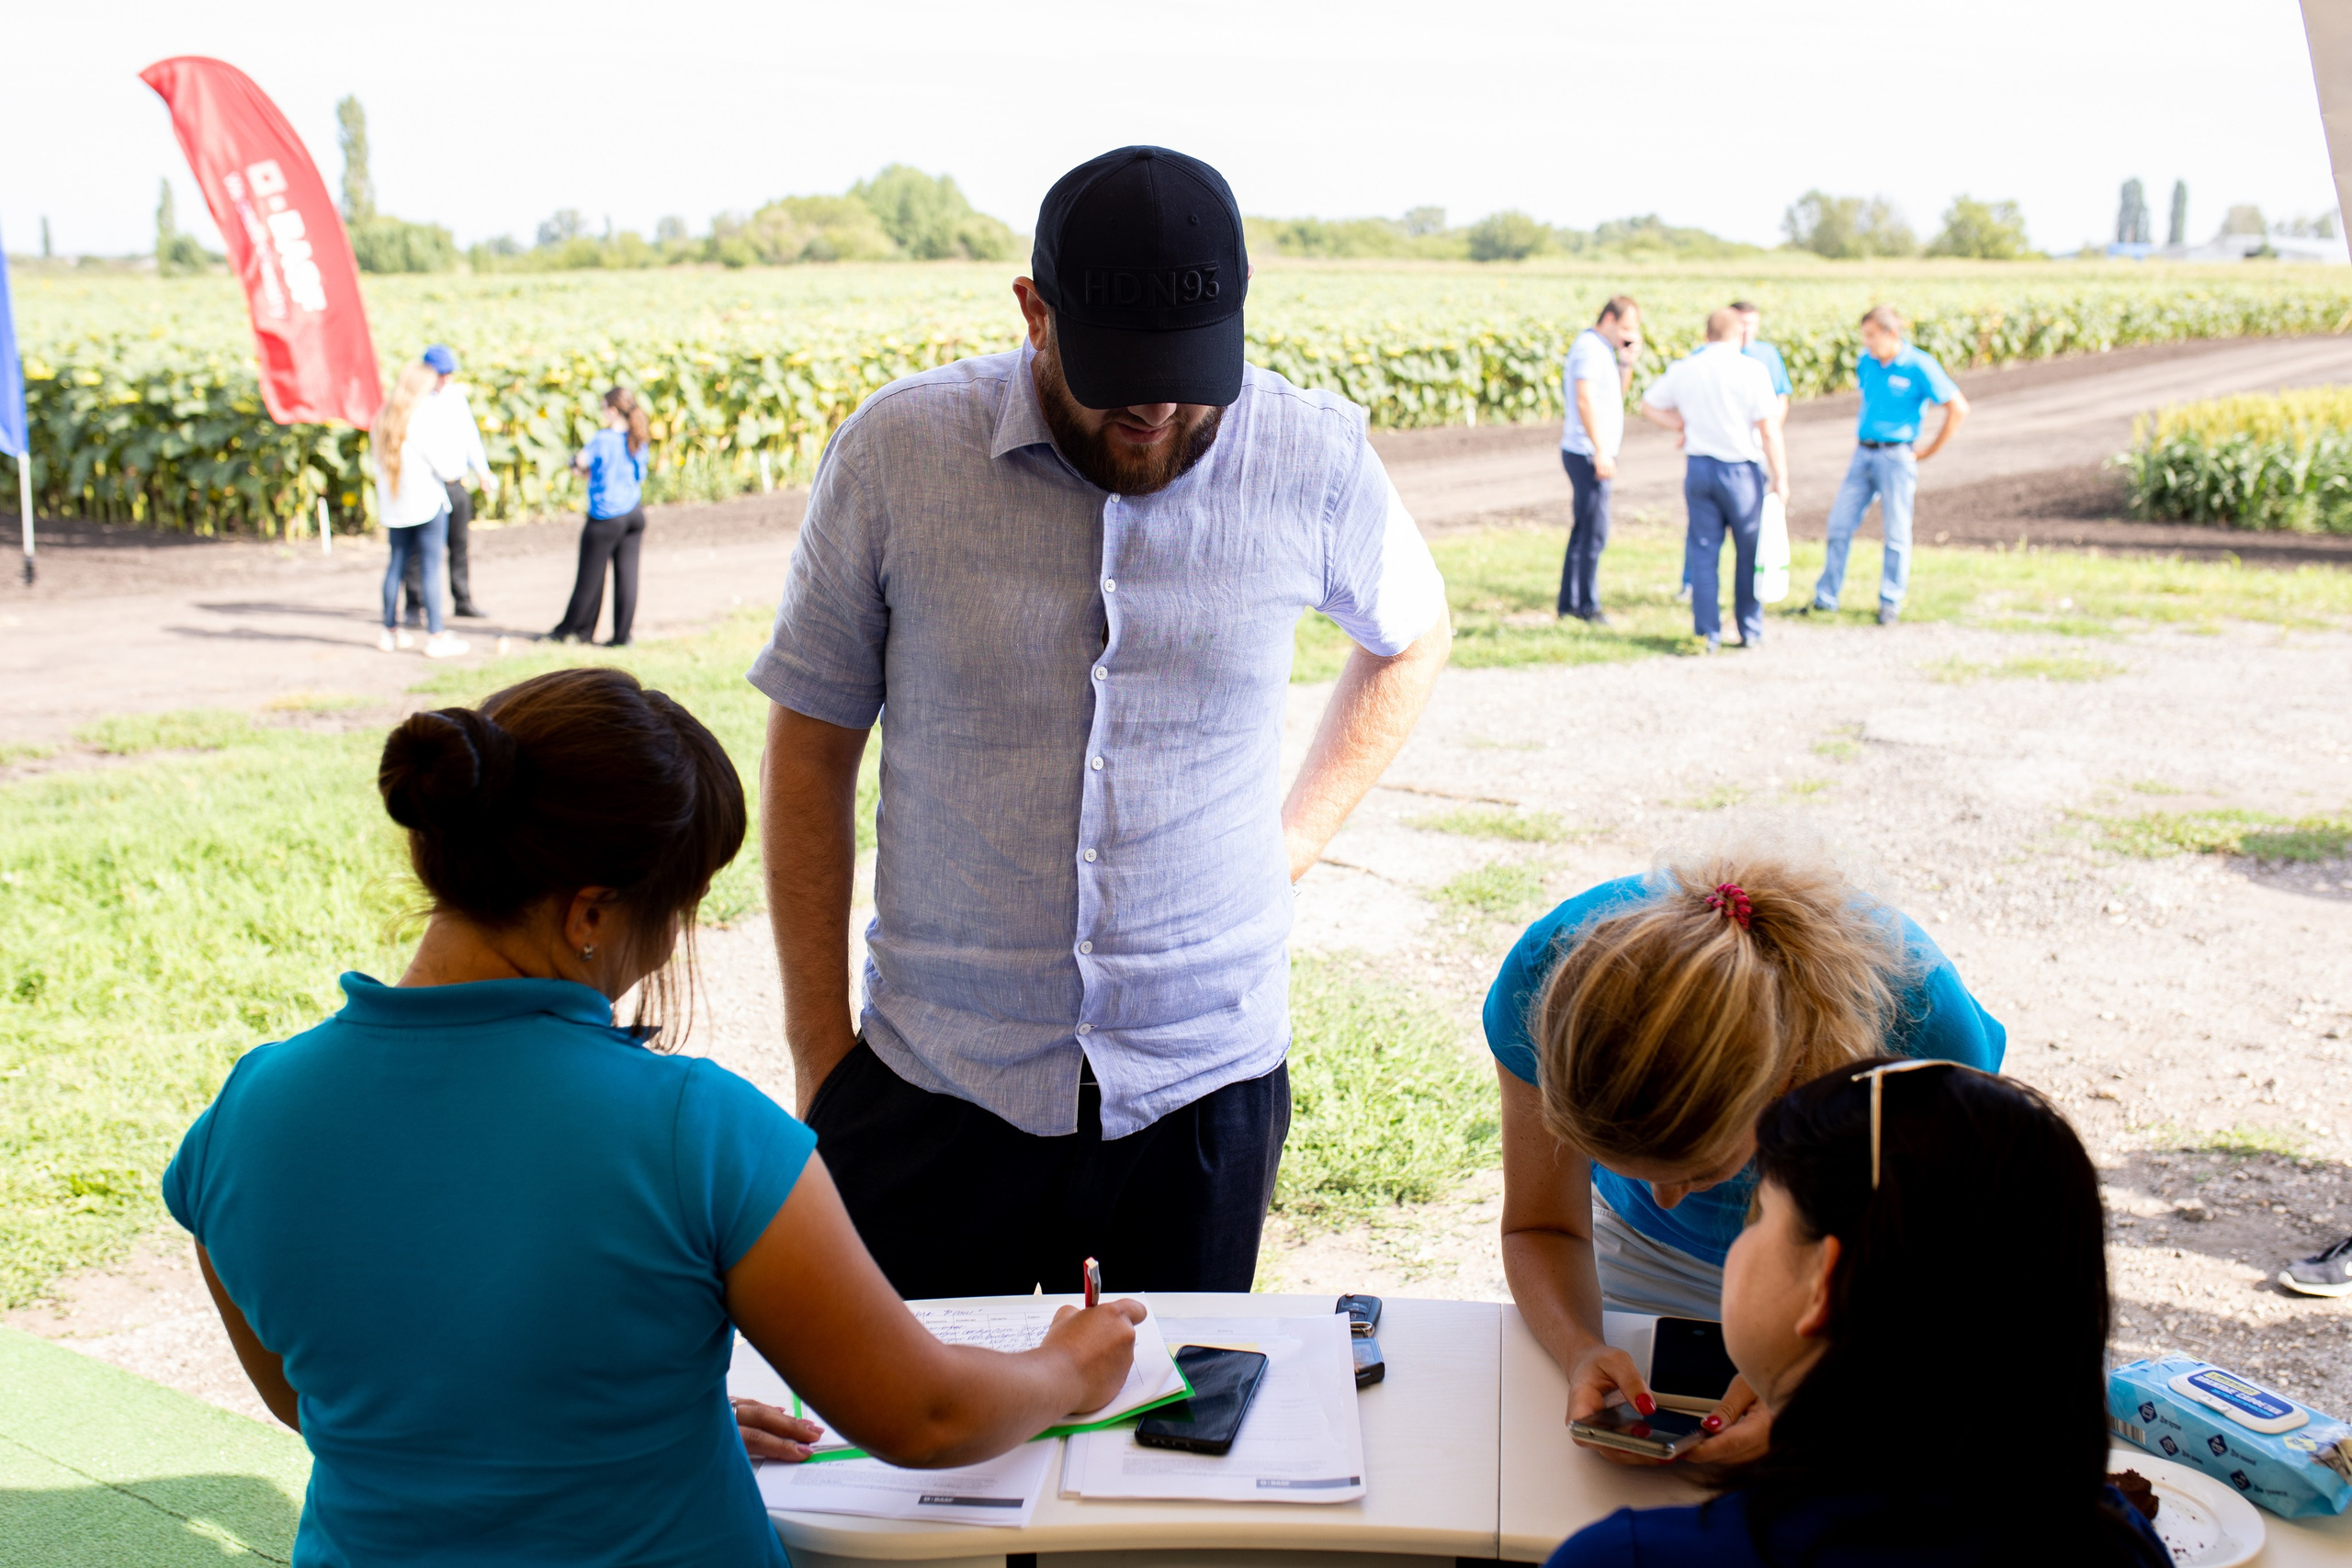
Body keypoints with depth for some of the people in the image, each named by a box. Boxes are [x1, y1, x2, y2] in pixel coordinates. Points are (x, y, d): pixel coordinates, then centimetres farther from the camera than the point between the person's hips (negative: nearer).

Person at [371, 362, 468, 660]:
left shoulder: (380, 422, 4)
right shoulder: (420, 423, -15)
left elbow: (378, 465, 10)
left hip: (393, 508, 6)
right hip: (427, 502, -6)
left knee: (397, 564, 15)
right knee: (431, 568, -3)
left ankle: (390, 630, 22)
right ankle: (435, 637, -2)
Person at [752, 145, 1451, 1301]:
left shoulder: (1315, 461, -5)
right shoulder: (896, 451, -7)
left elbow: (1410, 637, 17)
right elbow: (810, 748, 1)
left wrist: (1298, 837, 5)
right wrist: (819, 1053, 2)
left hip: (1203, 1086, 1)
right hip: (934, 1083, 0)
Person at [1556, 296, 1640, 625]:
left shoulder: (1603, 348, 18)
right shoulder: (1590, 348, -13)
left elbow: (1618, 394, 24)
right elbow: (1584, 400, -21)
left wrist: (1627, 362, 7)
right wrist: (1600, 451, -24)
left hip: (1597, 453, 10)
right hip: (1588, 453, -10)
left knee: (1584, 529, 13)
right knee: (1594, 531, -8)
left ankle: (1569, 601, 18)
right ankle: (1587, 605, -3)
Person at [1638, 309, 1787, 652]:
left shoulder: (1682, 369, 3)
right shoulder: (1752, 370, -9)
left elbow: (1649, 407, 15)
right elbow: (1769, 430, -11)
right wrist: (1780, 478, -7)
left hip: (1698, 466, 3)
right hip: (1742, 468, -3)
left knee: (1703, 551, 7)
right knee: (1750, 553, 9)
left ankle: (1707, 633, 6)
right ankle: (1750, 632, 15)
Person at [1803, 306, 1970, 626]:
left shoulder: (1919, 366, -11)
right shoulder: (1866, 362, 5)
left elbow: (1958, 409, -9)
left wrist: (1930, 451, -5)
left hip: (1895, 457, -6)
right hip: (1863, 453, 6)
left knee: (1896, 532, 0)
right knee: (1840, 523, 3)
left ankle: (1891, 602, 10)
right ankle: (1826, 597, 11)